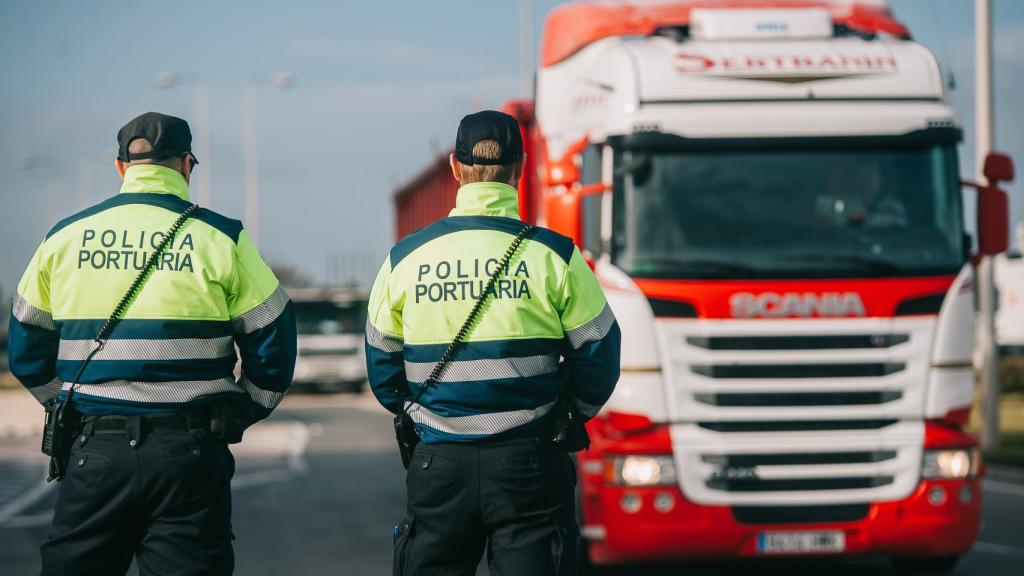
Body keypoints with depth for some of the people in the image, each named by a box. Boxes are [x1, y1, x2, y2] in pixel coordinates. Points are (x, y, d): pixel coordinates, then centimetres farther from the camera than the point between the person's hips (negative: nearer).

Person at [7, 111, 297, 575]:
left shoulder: (64, 237, 7)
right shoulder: (221, 238, 0)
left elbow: (26, 349, 13)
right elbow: (272, 343, 3)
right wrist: (239, 416, 15)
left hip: (95, 450, 2)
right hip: (190, 452, -2)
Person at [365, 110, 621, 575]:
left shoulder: (404, 258, 0)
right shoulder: (555, 256, -7)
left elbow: (382, 365, 9)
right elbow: (598, 358, 0)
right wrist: (572, 414, 19)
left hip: (438, 465, 2)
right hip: (528, 462, -2)